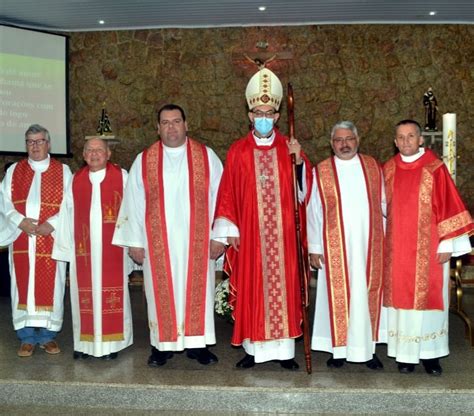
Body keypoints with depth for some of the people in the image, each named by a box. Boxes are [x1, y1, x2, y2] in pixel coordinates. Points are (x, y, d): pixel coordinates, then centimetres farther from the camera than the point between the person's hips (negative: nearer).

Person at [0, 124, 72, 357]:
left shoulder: (62, 171, 5)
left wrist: (51, 224, -15)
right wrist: (20, 221, -11)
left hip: (51, 239, -1)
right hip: (22, 240, 2)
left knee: (50, 287, 2)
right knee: (23, 286, 3)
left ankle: (47, 335, 13)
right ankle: (27, 337, 12)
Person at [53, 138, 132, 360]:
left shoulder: (121, 176, 2)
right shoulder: (75, 180, 10)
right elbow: (67, 215, 11)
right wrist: (66, 246, 9)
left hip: (112, 248, -2)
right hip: (83, 248, 3)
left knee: (112, 291, 1)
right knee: (85, 293, 6)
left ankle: (111, 341, 11)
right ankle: (85, 341, 16)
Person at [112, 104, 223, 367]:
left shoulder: (206, 156, 3)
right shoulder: (144, 160, 4)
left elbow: (220, 197, 1)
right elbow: (133, 203, 4)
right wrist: (135, 241, 0)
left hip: (197, 242, 0)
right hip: (158, 243, 0)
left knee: (198, 291, 5)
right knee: (161, 292, 6)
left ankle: (197, 344, 18)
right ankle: (162, 345, 18)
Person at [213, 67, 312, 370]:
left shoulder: (289, 149, 5)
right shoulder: (238, 151, 3)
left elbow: (303, 191, 0)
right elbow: (228, 193, 2)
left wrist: (299, 161, -15)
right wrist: (230, 229, -3)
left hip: (281, 235, 1)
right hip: (249, 235, -1)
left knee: (283, 287, 5)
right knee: (252, 289, 4)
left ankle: (284, 349, 15)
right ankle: (254, 348, 15)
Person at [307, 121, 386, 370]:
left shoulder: (373, 167, 7)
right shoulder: (321, 172, 1)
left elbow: (384, 205, 10)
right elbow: (313, 212, 1)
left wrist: (387, 238, 6)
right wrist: (314, 247, -2)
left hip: (369, 246, 2)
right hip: (335, 247, -2)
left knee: (368, 295, 7)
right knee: (338, 296, 3)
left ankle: (367, 348, 18)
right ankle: (339, 349, 14)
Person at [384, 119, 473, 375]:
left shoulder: (435, 169, -4)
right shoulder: (388, 170, 5)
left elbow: (447, 207, -5)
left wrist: (447, 245, -7)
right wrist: (382, 243, 7)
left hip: (429, 249, -2)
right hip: (397, 249, 3)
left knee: (430, 297, 4)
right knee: (401, 299, 6)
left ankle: (430, 353, 17)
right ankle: (405, 354, 16)